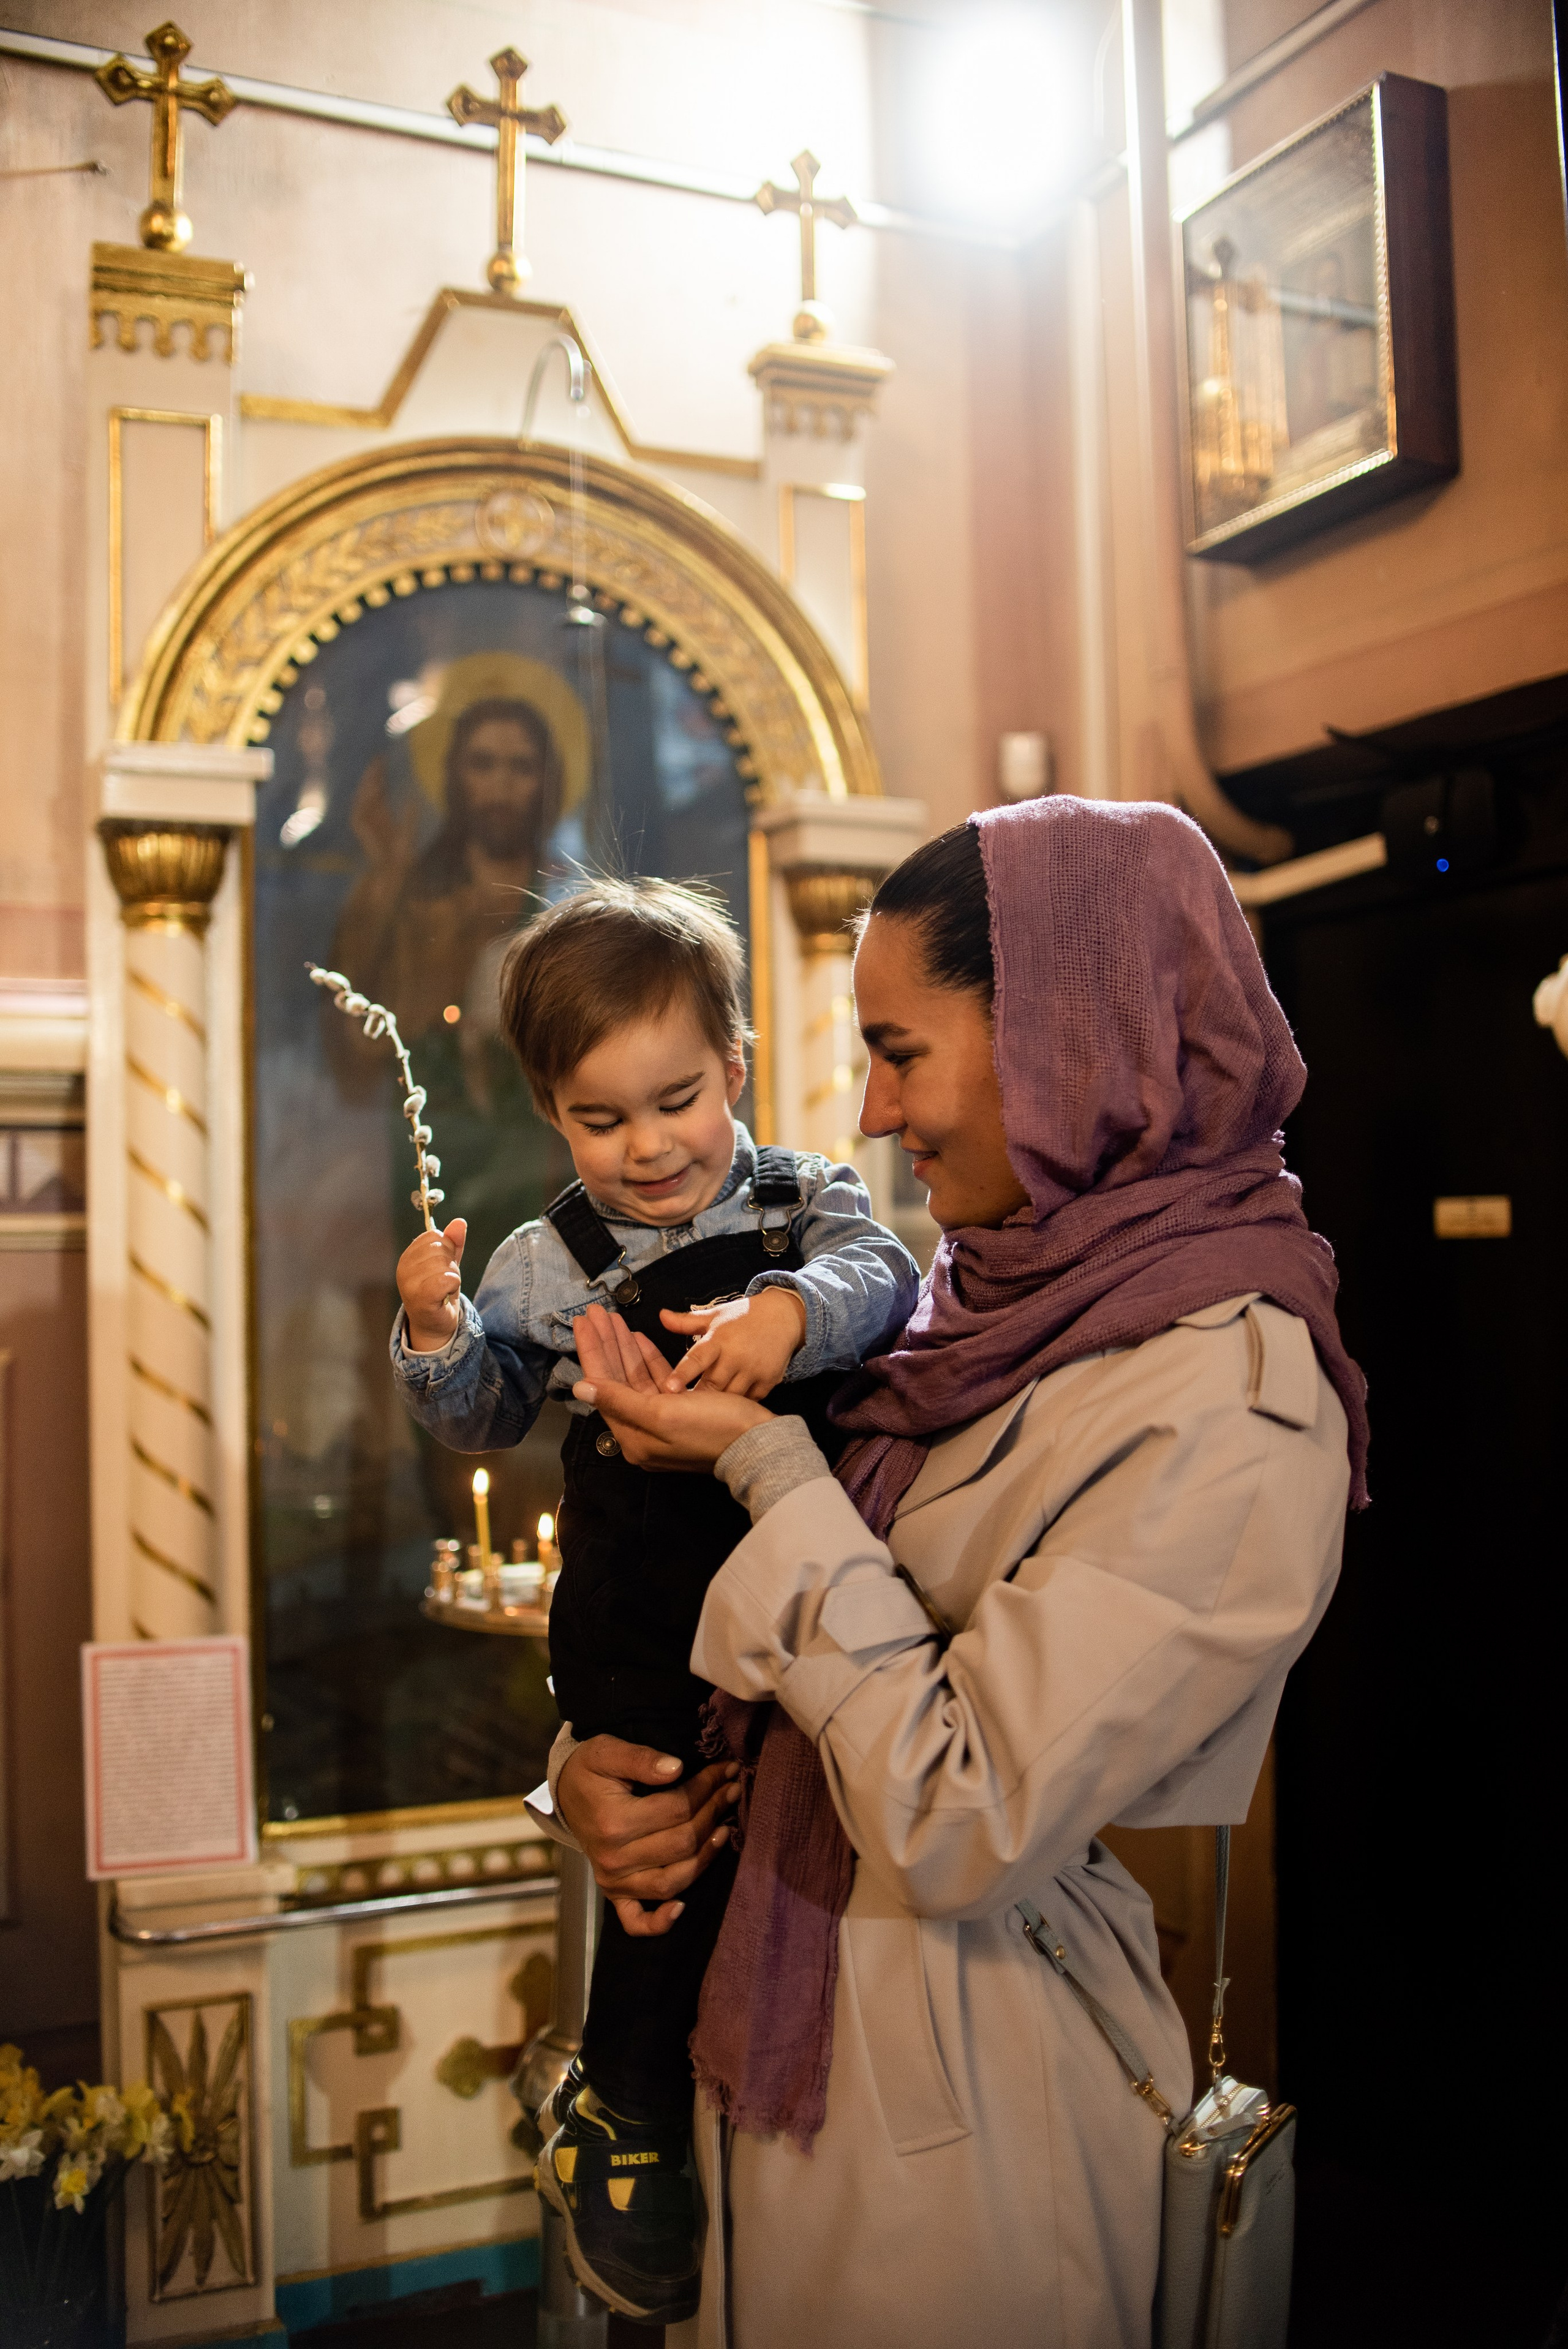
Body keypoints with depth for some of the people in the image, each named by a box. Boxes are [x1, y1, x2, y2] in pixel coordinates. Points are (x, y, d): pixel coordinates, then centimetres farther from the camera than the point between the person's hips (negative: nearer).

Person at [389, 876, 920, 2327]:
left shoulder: (807, 1203, -3)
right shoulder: (549, 1266, -4)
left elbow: (881, 1277, -22)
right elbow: (483, 1417, 1)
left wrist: (790, 1310, -42)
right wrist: (436, 1334, -19)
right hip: (641, 1640, -2)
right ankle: (623, 2125, 29)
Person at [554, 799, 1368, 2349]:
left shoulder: (1226, 1406, -24)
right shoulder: (993, 1297, 1)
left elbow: (958, 1825, -26)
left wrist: (766, 1465, -22)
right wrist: (588, 1759, -6)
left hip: (956, 2087, -7)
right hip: (786, 2013, 7)